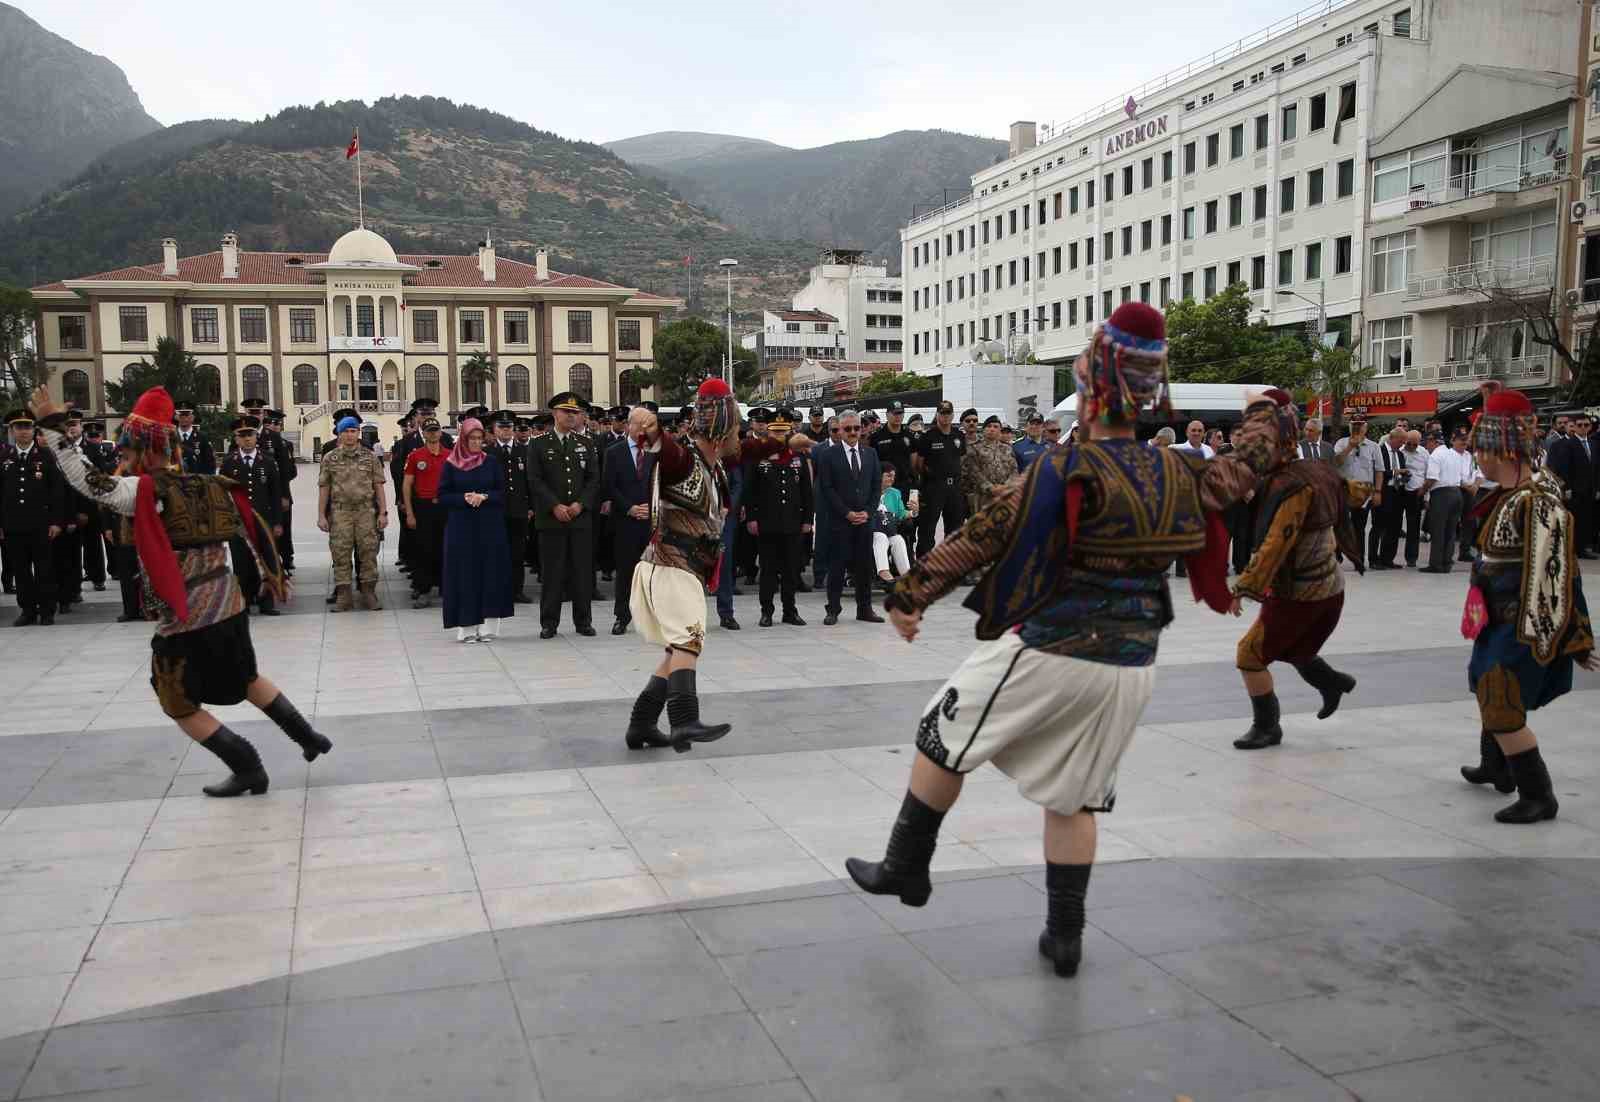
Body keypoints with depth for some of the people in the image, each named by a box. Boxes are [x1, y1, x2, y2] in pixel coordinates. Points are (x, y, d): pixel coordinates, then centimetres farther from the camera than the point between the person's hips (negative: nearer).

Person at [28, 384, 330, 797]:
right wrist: (272, 574, 22)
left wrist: (51, 425, -11)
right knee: (247, 678, 27)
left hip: (184, 619, -6)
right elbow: (255, 528, 11)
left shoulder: (142, 490, -12)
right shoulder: (209, 486, 6)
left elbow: (84, 479, -18)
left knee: (181, 706, 11)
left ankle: (248, 769, 11)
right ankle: (309, 737, 25)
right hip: (229, 605, 7)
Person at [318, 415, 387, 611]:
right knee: (341, 553, 0)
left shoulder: (370, 457, 7)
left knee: (368, 552, 1)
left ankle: (369, 593, 10)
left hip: (366, 511, 0)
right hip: (340, 512, 0)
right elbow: (324, 488, 6)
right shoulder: (330, 459, 6)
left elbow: (378, 486, 6)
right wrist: (321, 515, 1)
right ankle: (343, 595, 7)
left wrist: (383, 512, 0)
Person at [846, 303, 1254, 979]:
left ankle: (905, 868, 27)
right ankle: (1065, 937, 24)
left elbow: (981, 538, -15)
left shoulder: (1067, 470, -16)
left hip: (1047, 651, -6)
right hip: (1132, 667, 6)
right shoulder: (1180, 473, 1)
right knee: (1073, 798, 19)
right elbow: (1239, 474, 21)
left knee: (944, 739, 15)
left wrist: (909, 594, -7)